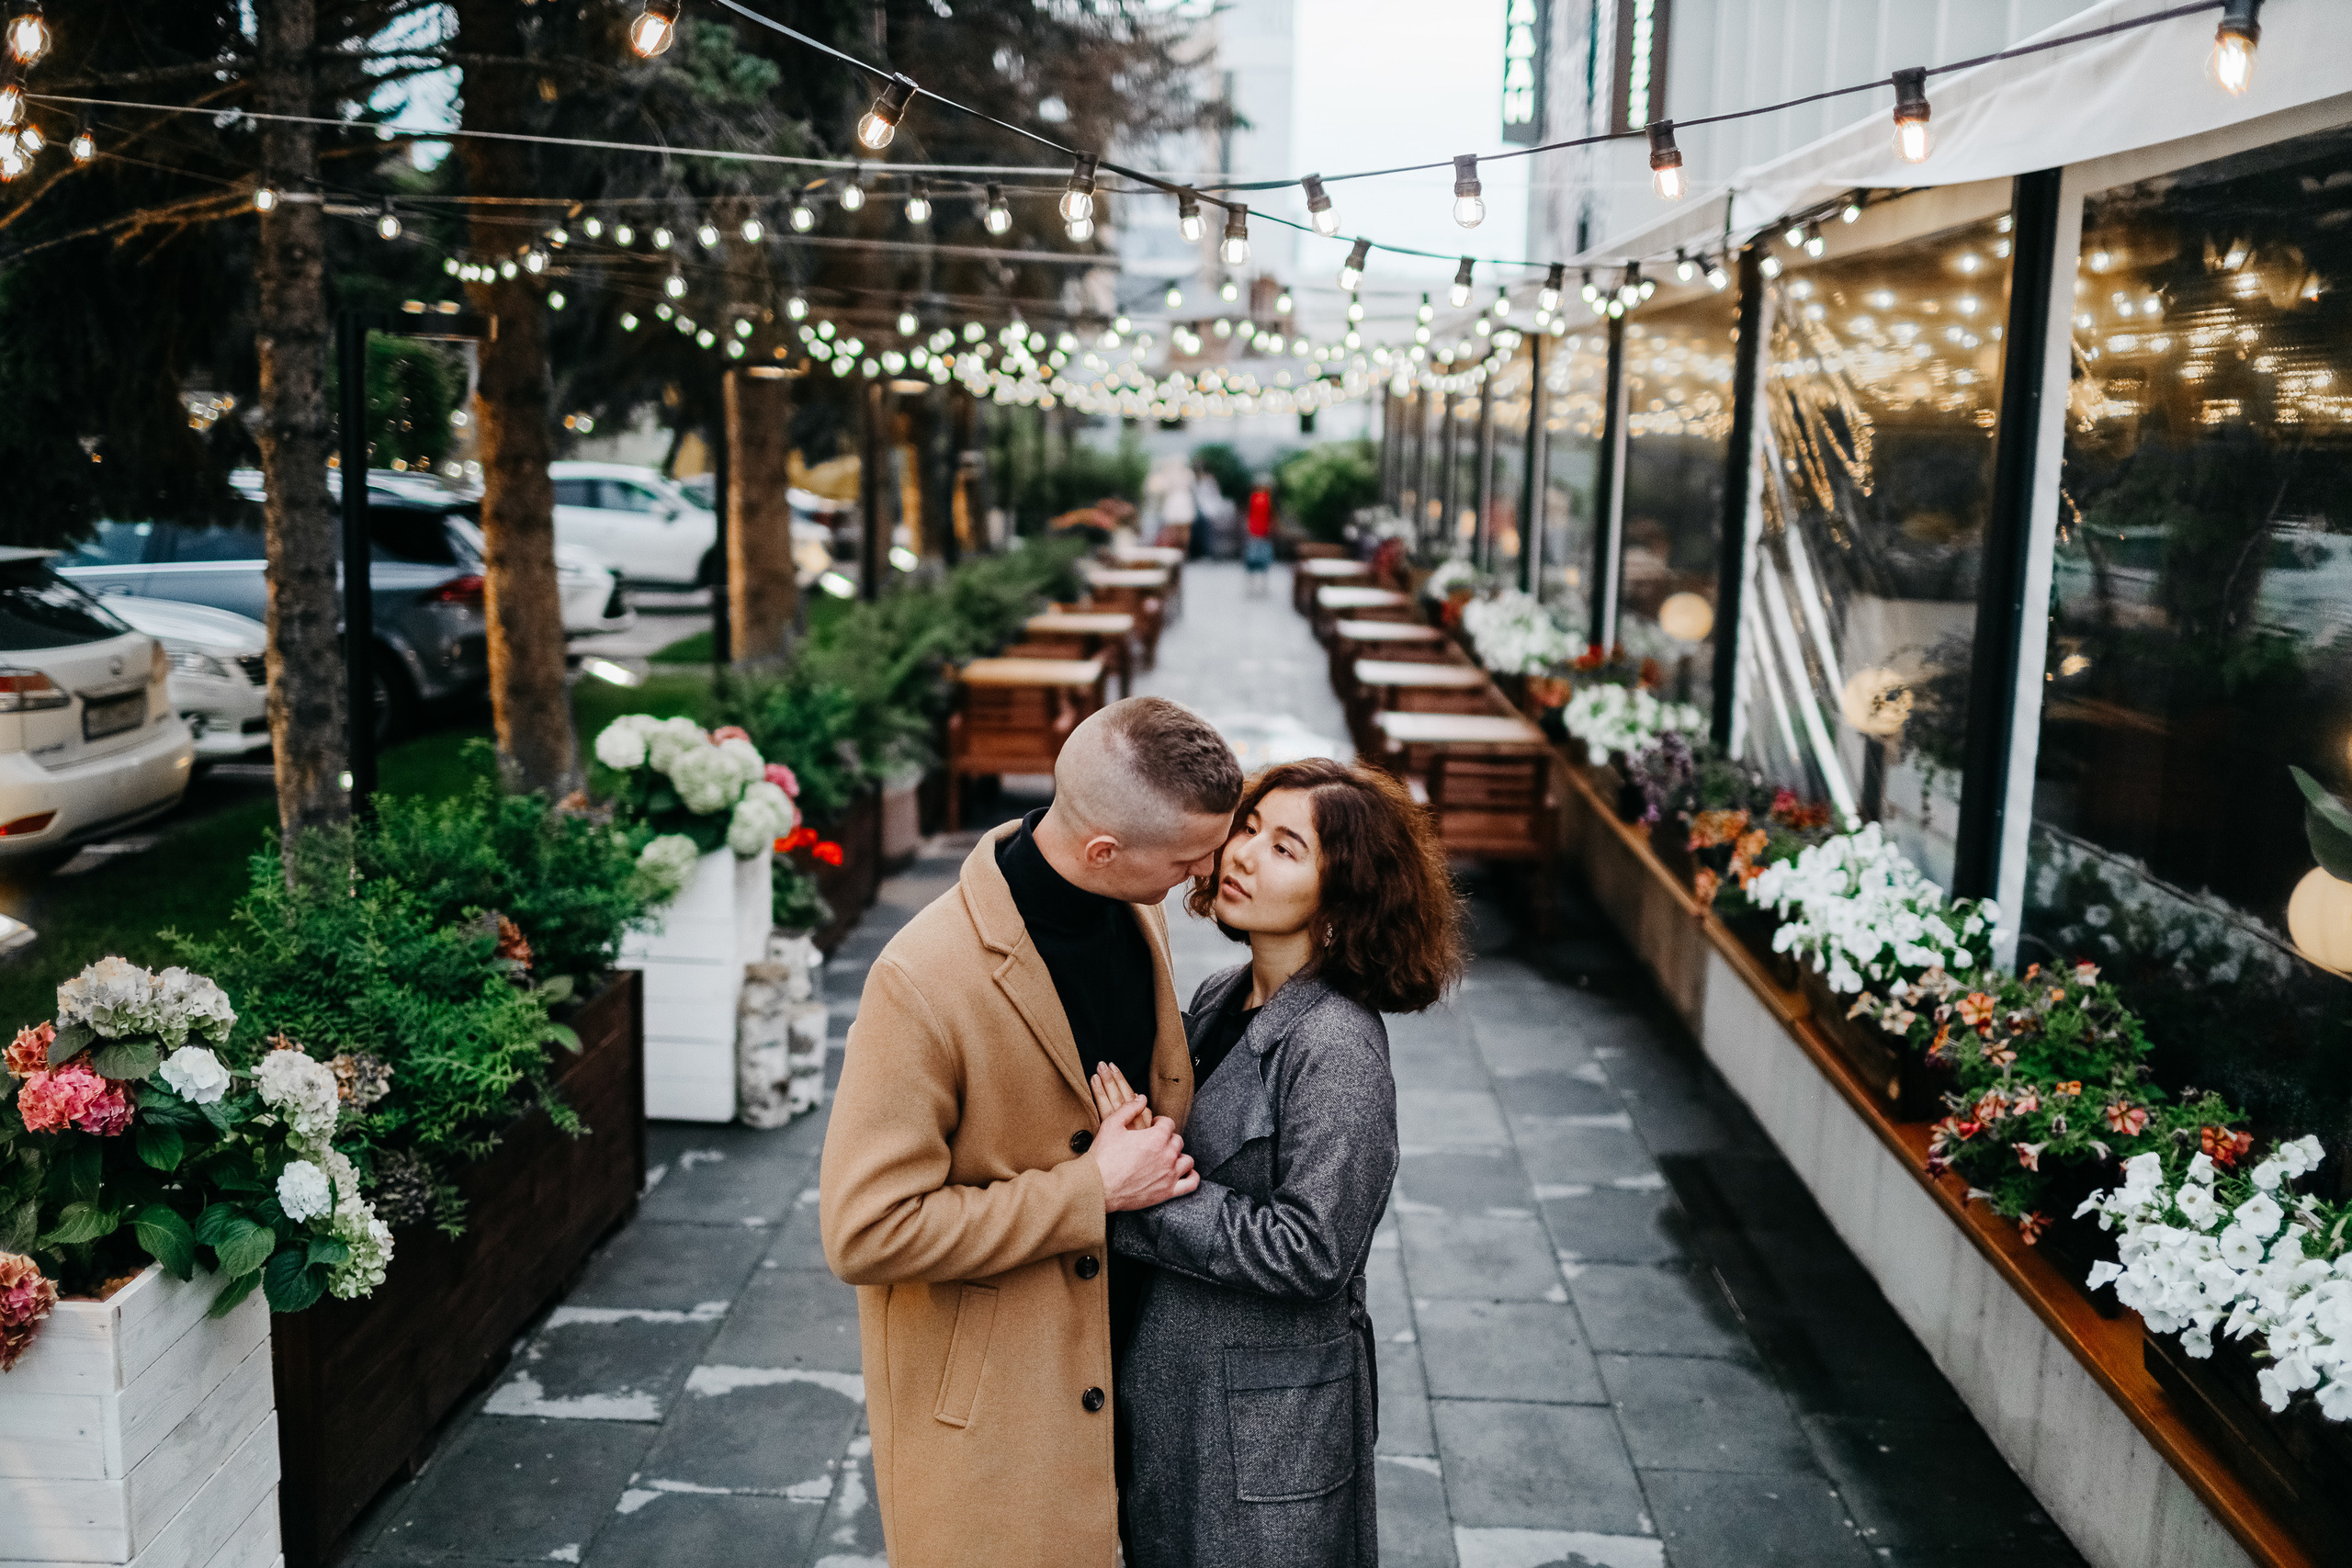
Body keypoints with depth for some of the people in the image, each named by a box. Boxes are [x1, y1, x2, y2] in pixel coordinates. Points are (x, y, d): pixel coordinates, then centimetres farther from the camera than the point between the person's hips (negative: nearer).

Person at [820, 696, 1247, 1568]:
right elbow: (865, 1233, -25)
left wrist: (1156, 1161, -2)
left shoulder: (1142, 920, -2)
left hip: (1117, 1350, 7)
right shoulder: (924, 981, -27)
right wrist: (1091, 1191, -23)